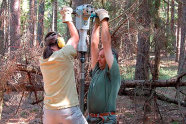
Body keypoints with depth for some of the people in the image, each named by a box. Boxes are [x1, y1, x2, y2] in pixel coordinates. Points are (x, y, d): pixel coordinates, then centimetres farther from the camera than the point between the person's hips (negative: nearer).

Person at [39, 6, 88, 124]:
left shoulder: (43, 61, 6)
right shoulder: (63, 55, -11)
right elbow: (75, 38, 5)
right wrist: (68, 19, 19)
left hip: (49, 111, 6)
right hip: (68, 110, -6)